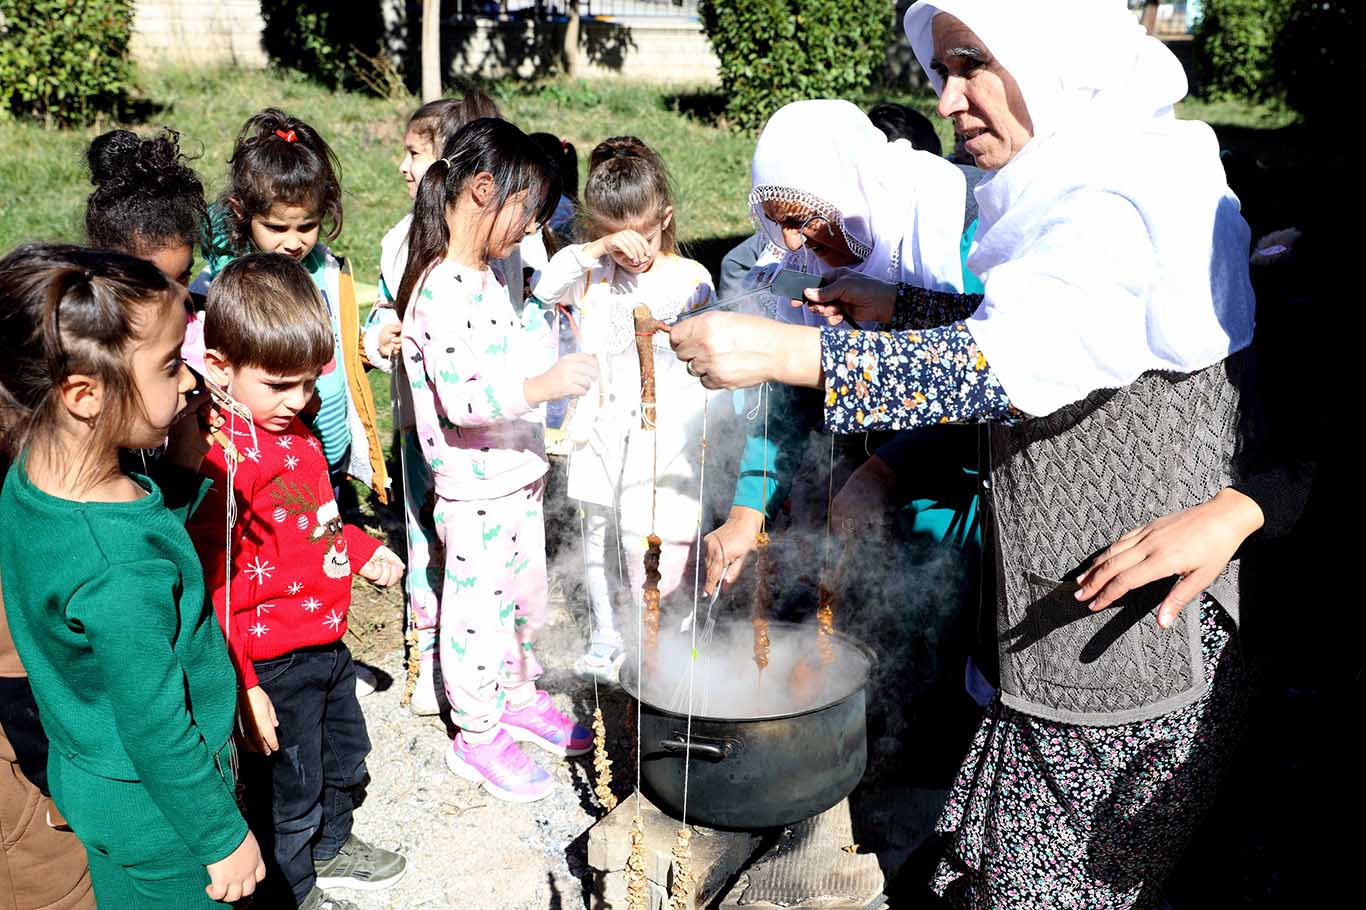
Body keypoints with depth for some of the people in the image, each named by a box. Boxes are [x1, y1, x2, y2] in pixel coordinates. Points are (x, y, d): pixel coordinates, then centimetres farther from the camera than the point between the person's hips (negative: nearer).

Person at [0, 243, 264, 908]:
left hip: (90, 775, 8)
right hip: (157, 811, -7)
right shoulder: (122, 575, -37)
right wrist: (224, 836, -12)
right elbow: (158, 733, -26)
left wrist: (183, 469, -11)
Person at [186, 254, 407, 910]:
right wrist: (243, 688, -26)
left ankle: (331, 848, 53)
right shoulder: (223, 460, -27)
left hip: (326, 640, 9)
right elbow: (210, 589, -26)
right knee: (293, 787, 13)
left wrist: (363, 550, 6)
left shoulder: (293, 430, 2)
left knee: (345, 758, 28)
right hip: (277, 663, -9)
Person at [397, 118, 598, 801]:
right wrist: (542, 385, -39)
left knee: (527, 595, 22)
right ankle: (477, 736, 23)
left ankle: (518, 695, 42)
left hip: (518, 476, 10)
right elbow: (458, 401, -31)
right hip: (474, 491, -9)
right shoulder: (442, 291, -24)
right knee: (479, 609, 5)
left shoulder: (485, 275, 8)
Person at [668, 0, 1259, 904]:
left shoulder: (1128, 206, -23)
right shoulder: (1076, 191, 8)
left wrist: (781, 350, -40)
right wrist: (896, 305, 10)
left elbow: (1010, 362, -38)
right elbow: (1021, 319, 22)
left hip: (1139, 625, -9)